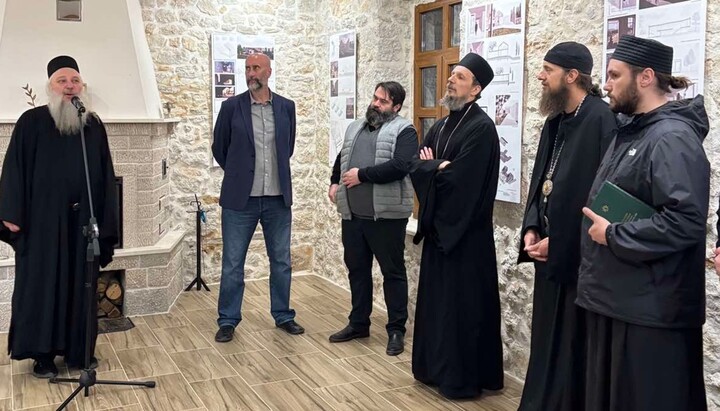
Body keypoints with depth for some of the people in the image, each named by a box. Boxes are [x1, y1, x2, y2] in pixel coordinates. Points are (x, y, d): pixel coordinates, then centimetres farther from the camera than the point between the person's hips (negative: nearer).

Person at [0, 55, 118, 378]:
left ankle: (79, 350, 21)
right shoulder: (32, 122, -2)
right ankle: (43, 354, 15)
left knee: (80, 285, 10)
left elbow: (105, 175, 8)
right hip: (43, 219, -3)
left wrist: (106, 220, 5)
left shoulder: (94, 125, 8)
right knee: (43, 285, 4)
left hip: (82, 219, 3)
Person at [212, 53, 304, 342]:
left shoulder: (286, 107, 4)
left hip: (278, 199, 2)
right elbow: (219, 148, 7)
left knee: (281, 261, 12)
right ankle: (227, 320, 18)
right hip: (240, 199, -2)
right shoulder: (231, 107, -3)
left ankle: (283, 315, 27)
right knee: (232, 264, 4)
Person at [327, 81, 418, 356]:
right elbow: (341, 158, 30)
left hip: (386, 215, -7)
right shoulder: (355, 127, 17)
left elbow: (400, 166, -21)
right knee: (357, 270, 15)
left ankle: (396, 329, 14)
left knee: (393, 272, 4)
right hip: (352, 214, 7)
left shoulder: (403, 130, -6)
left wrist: (362, 175, -18)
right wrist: (335, 182, 13)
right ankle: (358, 323, 28)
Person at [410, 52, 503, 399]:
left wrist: (432, 168, -6)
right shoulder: (439, 126, 12)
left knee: (462, 305, 0)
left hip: (466, 232, -8)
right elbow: (416, 167, 4)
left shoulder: (481, 128, -14)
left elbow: (459, 179, -22)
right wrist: (439, 168, -14)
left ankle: (462, 377, 12)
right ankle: (435, 367, 28)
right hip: (438, 226, 9)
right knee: (435, 301, 15)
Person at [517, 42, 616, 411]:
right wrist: (531, 228, 2)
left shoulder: (601, 120, -16)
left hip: (577, 255, -8)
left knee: (571, 347, 4)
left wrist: (557, 242, -15)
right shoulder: (555, 122, 12)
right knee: (545, 342, 16)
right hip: (549, 251, 8)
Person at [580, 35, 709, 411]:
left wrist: (613, 236, -19)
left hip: (651, 309, -10)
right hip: (613, 298, 10)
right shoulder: (629, 131, 13)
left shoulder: (672, 138, -17)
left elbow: (686, 220, -27)